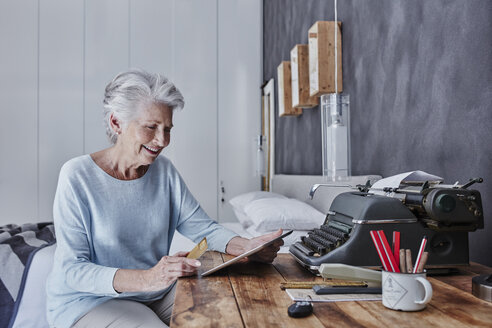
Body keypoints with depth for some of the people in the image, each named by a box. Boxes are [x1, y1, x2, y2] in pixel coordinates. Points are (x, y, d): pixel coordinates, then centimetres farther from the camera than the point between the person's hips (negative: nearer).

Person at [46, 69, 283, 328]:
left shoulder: (164, 171, 2)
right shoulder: (77, 176, -15)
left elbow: (203, 227, -1)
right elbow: (71, 270, -20)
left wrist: (247, 246, -22)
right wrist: (145, 279, -36)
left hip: (157, 294, 5)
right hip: (90, 300, -5)